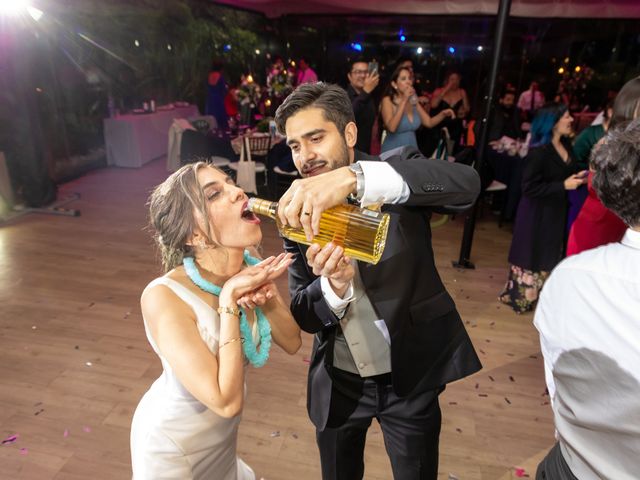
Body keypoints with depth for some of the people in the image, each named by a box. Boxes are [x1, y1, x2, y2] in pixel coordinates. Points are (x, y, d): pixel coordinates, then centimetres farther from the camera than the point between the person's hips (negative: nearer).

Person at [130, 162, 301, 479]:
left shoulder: (249, 268, -16)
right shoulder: (164, 297, -33)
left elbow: (292, 342, -7)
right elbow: (227, 401, -32)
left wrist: (268, 298, -26)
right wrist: (229, 300, -35)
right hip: (173, 447, -5)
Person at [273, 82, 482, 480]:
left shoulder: (396, 174, -11)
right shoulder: (299, 216, -4)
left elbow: (467, 183, -33)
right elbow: (303, 316, -5)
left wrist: (353, 177, -45)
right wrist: (333, 285, -28)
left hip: (409, 376, -2)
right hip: (338, 382, 3)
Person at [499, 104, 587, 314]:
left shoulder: (566, 145, 4)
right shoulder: (539, 151, -22)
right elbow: (529, 187, -23)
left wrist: (578, 177, -3)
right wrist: (563, 185, -22)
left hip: (557, 210, 8)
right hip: (537, 213, -8)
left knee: (549, 255, 18)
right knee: (533, 255, 3)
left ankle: (541, 295, 34)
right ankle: (519, 297, 20)